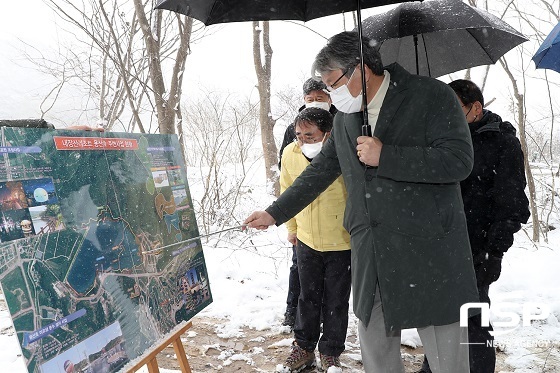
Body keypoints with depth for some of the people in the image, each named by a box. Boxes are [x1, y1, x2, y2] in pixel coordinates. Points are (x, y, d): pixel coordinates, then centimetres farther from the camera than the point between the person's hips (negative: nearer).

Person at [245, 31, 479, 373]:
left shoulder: (431, 96, -6)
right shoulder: (345, 117, 13)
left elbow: (459, 160, -16)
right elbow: (320, 171, 20)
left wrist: (386, 156, -18)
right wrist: (274, 213, 19)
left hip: (430, 252, -5)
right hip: (370, 255, 6)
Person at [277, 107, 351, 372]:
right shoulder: (290, 154, -9)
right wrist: (292, 227, 14)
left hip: (342, 243, -3)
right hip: (306, 240, 4)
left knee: (336, 302, 10)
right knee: (308, 297, 16)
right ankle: (303, 348, 33)